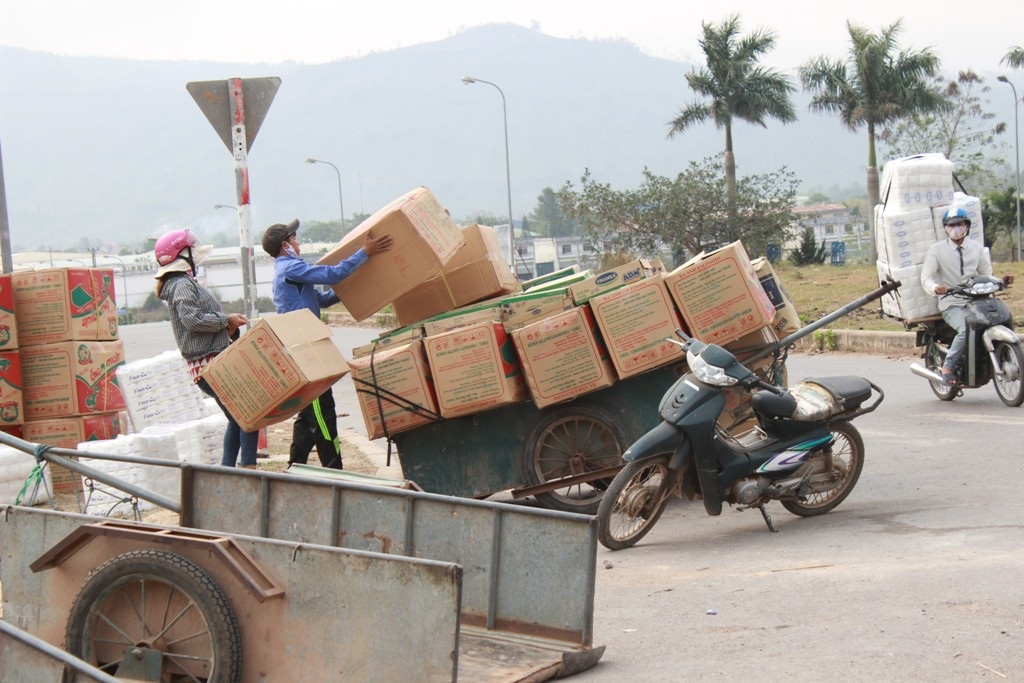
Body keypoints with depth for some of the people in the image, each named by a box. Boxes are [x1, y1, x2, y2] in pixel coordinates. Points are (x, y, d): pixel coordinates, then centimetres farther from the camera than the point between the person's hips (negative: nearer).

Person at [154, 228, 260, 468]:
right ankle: (249, 467, -13)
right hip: (210, 365, -10)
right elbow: (192, 319, -24)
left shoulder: (185, 283, 21)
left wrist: (226, 328, 5)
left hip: (213, 365, 10)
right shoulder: (182, 285, -11)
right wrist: (226, 320, -15)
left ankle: (227, 470, 15)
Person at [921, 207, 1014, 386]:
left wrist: (1002, 280, -7)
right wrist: (935, 288, -28)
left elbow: (986, 275, 15)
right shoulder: (936, 250, 3)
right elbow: (926, 277, -5)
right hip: (951, 304, -4)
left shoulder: (977, 247, 14)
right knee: (966, 329, -32)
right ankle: (947, 367, -18)